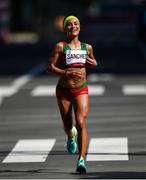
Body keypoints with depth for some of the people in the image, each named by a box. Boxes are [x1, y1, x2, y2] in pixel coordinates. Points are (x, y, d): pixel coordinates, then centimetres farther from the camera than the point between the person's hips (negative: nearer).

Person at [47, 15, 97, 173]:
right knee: (68, 126, 11)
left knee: (81, 123, -17)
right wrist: (67, 73, -21)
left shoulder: (87, 47, 5)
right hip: (63, 90, 0)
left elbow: (93, 63, 22)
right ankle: (71, 136, 51)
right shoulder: (60, 46, -5)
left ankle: (81, 160, -21)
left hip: (81, 90, 0)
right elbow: (50, 67, -8)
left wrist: (92, 63, -3)